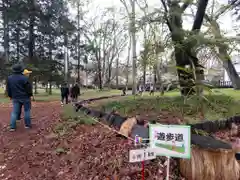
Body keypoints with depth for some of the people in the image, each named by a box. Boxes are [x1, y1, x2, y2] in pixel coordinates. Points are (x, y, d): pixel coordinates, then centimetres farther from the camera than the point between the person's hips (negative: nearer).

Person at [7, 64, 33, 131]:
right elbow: (29, 88, -11)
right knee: (27, 111, 7)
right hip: (25, 97, -4)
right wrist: (30, 95, 3)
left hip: (15, 98, 5)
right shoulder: (24, 78, -14)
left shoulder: (9, 78, 5)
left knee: (14, 112, 8)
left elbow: (8, 89, 14)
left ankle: (12, 127, 6)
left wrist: (10, 96, 25)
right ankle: (27, 125, 11)